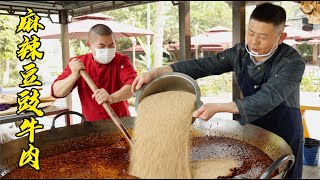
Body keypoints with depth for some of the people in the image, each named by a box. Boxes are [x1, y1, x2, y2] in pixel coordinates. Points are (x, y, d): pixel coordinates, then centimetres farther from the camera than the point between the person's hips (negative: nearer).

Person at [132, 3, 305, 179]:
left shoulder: (293, 63, -23)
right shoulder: (240, 53, -10)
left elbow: (266, 99, -35)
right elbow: (201, 66, -15)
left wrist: (217, 108, -43)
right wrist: (155, 72, -24)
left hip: (283, 137, -3)